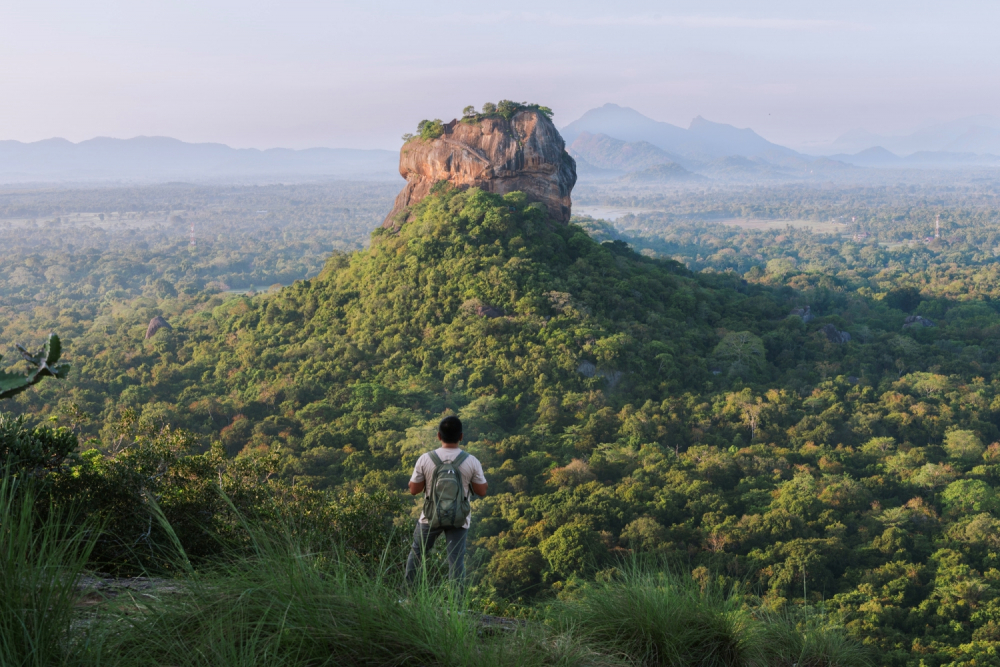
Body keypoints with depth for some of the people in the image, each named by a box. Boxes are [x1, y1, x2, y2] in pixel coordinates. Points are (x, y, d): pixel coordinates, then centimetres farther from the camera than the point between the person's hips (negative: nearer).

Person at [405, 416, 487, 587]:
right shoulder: (472, 462, -13)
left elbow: (413, 489, -6)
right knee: (456, 560, 4)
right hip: (459, 520, -1)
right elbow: (481, 492, -6)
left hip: (431, 517, 1)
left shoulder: (425, 459, -13)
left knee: (416, 552, 20)